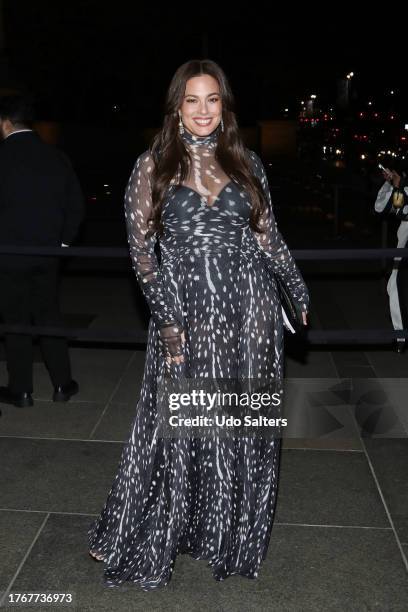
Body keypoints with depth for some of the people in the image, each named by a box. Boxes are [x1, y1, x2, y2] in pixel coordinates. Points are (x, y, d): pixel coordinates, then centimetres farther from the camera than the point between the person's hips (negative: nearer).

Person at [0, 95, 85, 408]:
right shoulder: (57, 157, 2)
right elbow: (76, 206, 4)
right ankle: (62, 384, 20)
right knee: (49, 317, 15)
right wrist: (62, 241, 11)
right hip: (47, 254, 4)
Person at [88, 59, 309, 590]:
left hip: (250, 310, 2)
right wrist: (167, 317, -12)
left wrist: (299, 287, 6)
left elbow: (268, 234, 12)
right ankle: (137, 539, 25)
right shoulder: (153, 166, 0)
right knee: (178, 427, 5)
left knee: (243, 426, 11)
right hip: (185, 314, -2)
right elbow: (140, 246, -4)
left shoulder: (246, 162, 8)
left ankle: (235, 533, 32)